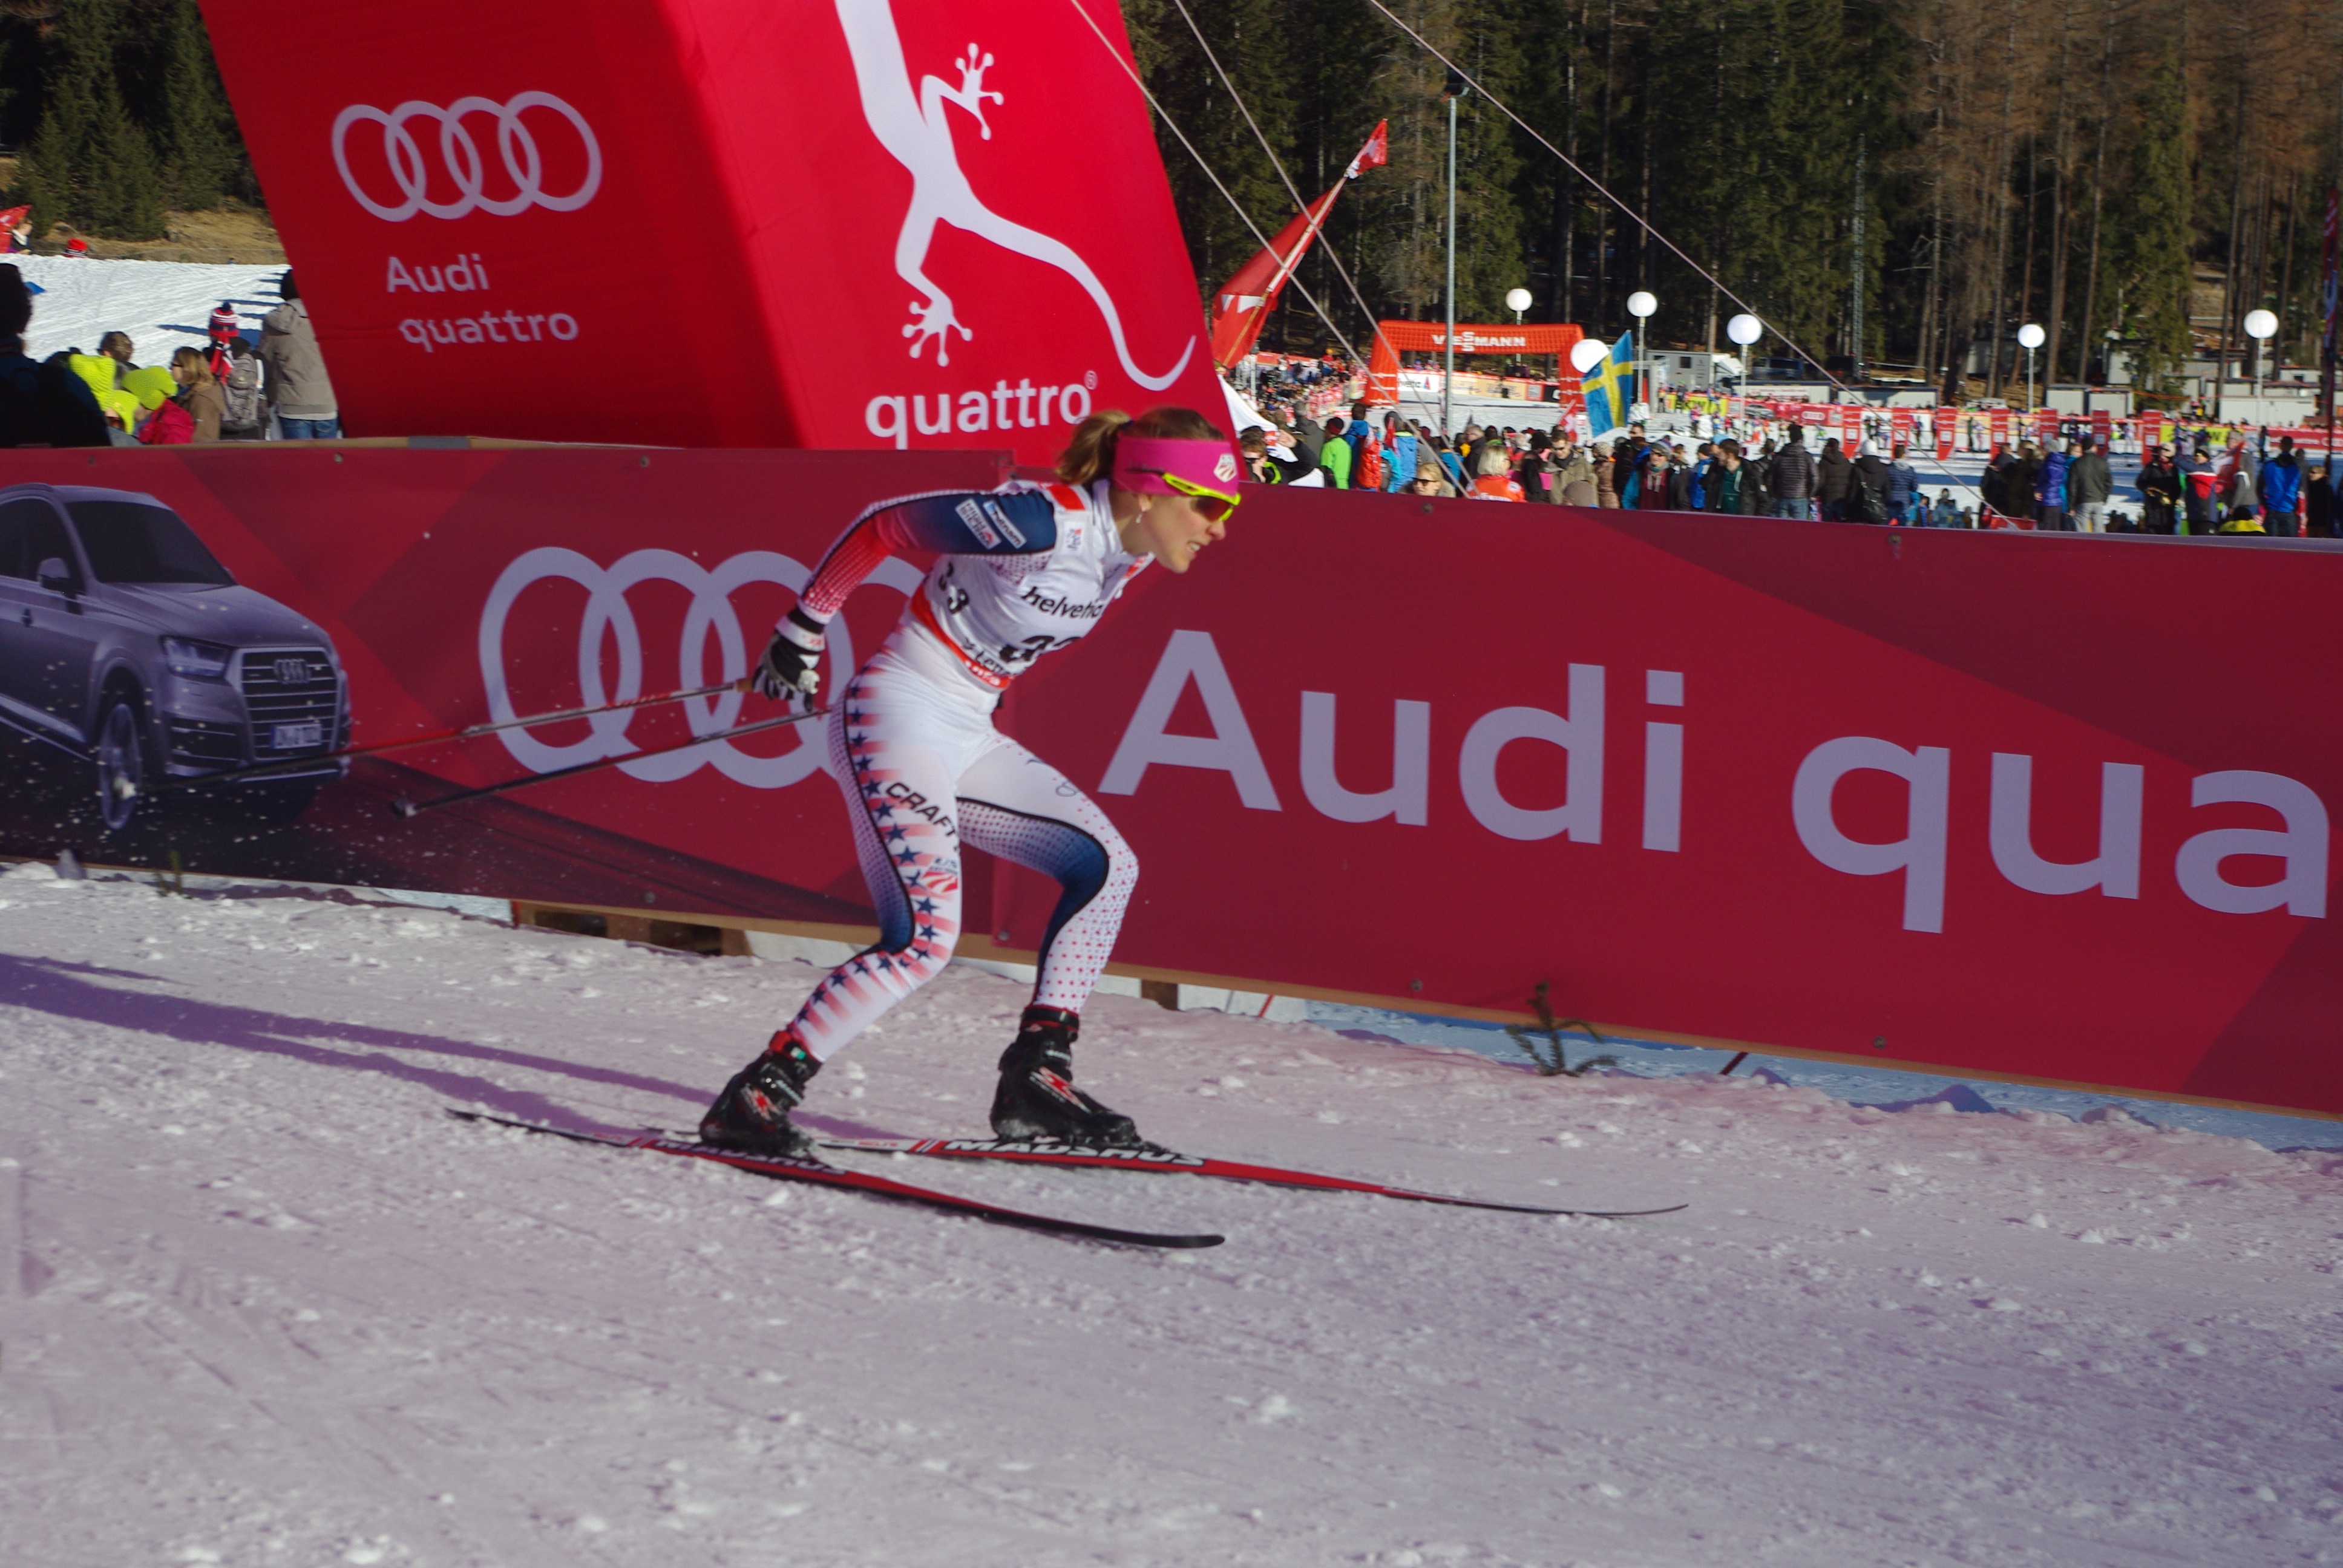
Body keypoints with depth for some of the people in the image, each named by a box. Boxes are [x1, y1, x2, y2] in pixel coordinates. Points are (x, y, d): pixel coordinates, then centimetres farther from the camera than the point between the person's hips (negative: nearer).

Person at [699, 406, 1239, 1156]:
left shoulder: (1131, 549, 3)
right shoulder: (1044, 521, -23)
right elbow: (883, 524, -14)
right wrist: (802, 631, -7)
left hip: (967, 736, 9)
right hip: (895, 718, -9)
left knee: (1106, 867, 6)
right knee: (926, 937, -19)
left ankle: (1035, 1078, 10)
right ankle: (756, 1096, -11)